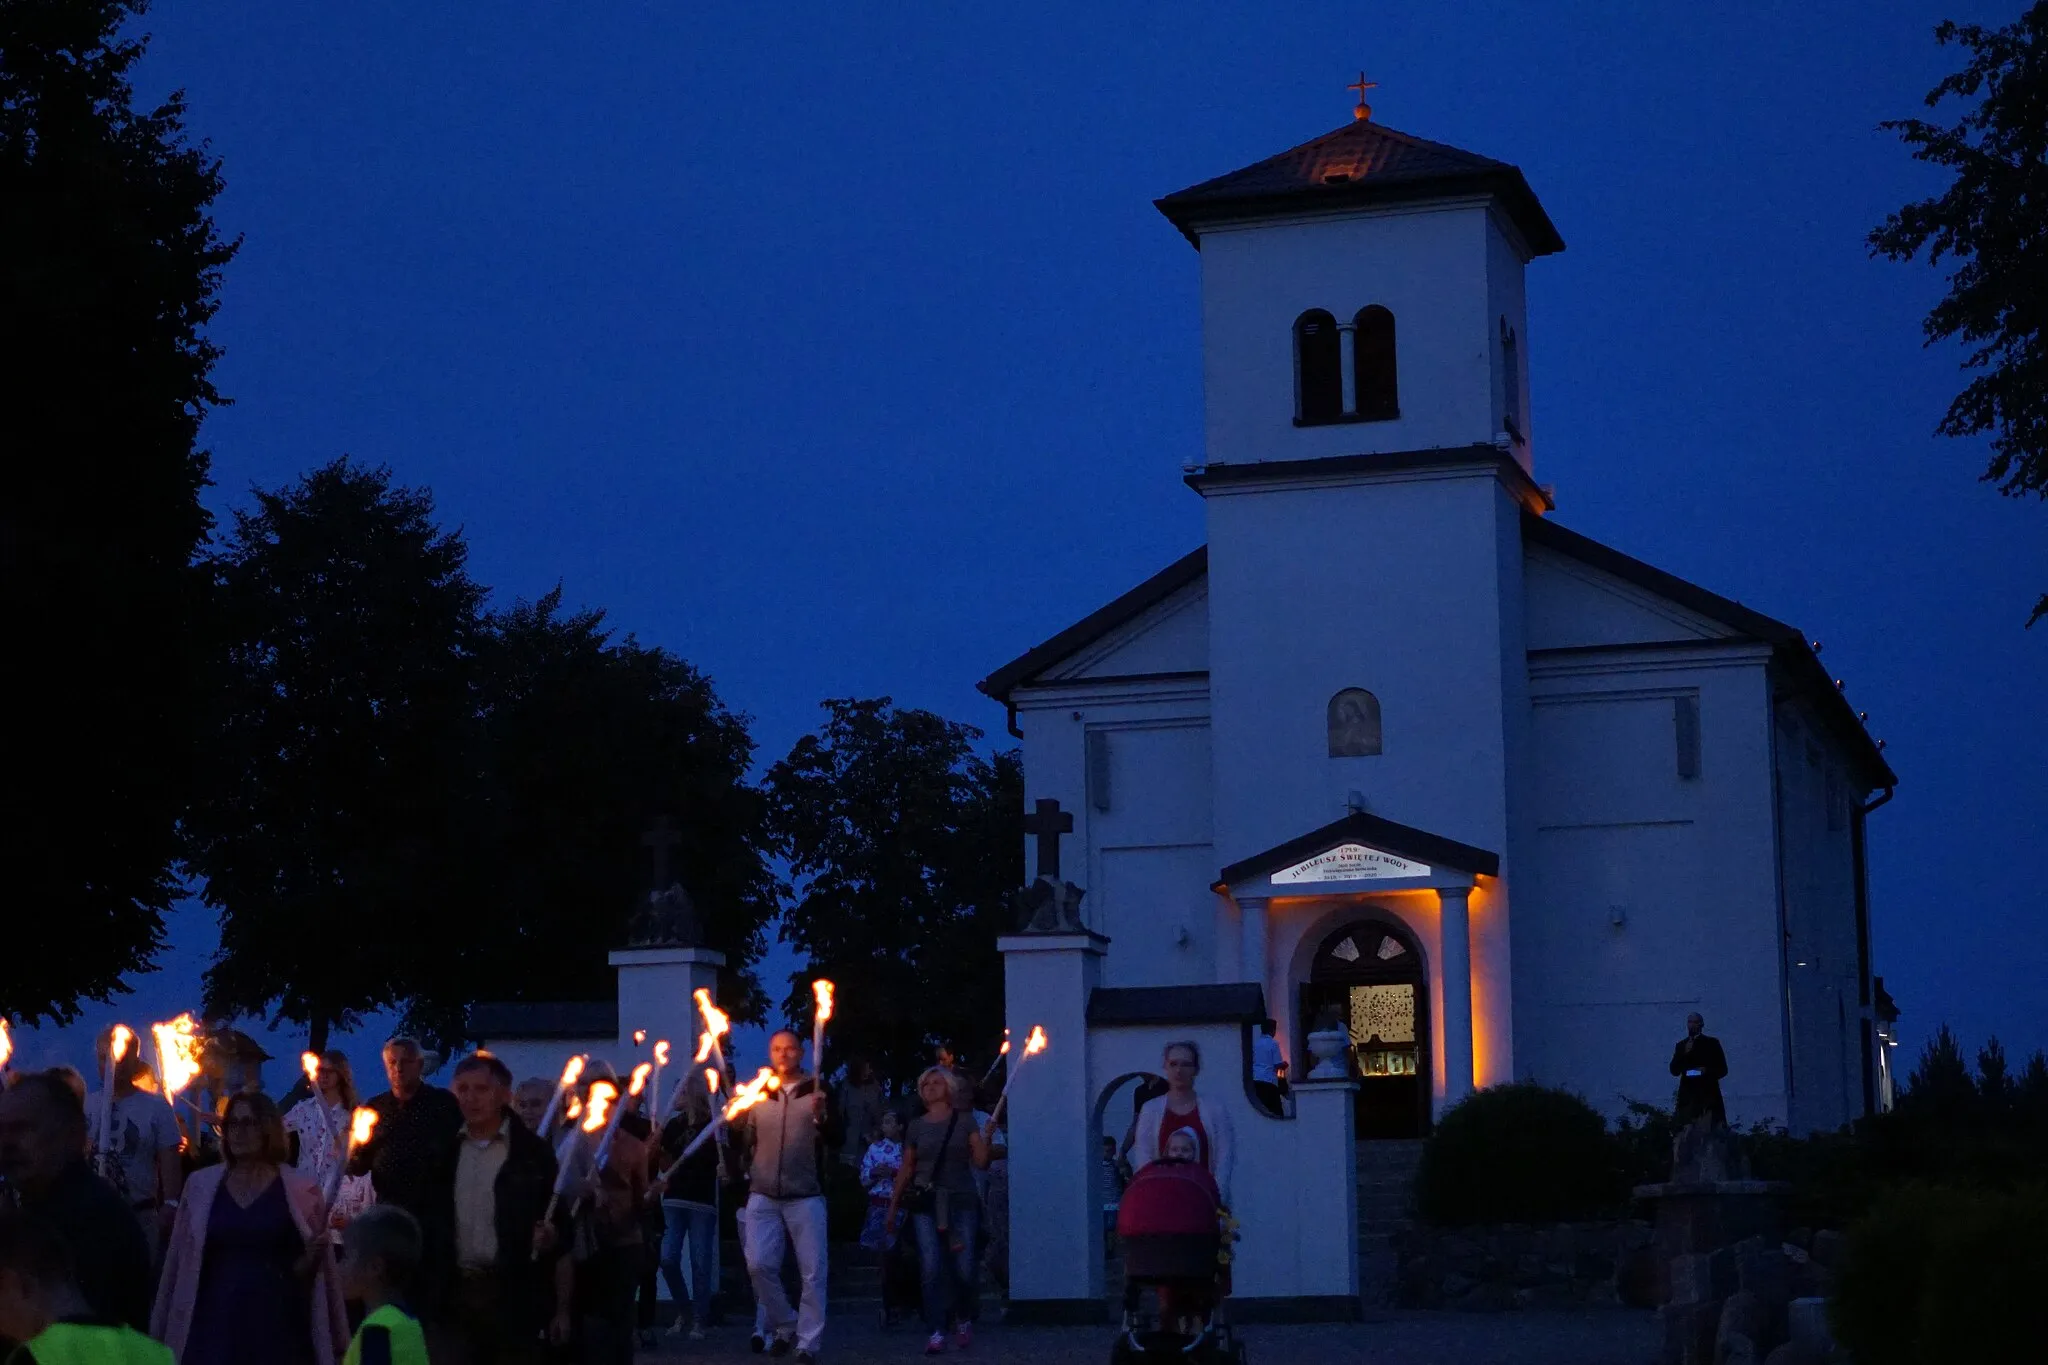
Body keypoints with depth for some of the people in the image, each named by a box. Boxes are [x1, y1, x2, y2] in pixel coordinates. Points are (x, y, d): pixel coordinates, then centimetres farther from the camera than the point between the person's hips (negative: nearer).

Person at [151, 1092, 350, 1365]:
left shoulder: (301, 1190, 1)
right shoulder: (201, 1184, 7)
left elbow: (302, 1275, 7)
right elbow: (180, 1262, 9)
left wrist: (312, 1257, -15)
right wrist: (159, 1334, 8)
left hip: (278, 1330, -1)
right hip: (215, 1327, 1)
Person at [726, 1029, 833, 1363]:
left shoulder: (817, 1092, 3)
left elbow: (834, 1138, -9)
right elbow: (743, 1145, 10)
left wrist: (821, 1117, -29)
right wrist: (736, 1123, -10)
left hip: (806, 1195, -2)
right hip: (763, 1195, 2)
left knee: (812, 1272, -3)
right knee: (759, 1265, -7)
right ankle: (785, 1326, 13)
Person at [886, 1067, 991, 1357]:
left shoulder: (964, 1120, 5)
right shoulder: (916, 1126, 9)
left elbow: (980, 1163, 0)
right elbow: (906, 1170, 13)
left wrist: (986, 1137, -17)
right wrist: (893, 1207, 10)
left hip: (961, 1202, -1)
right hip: (926, 1204, 1)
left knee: (963, 1269, -5)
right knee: (932, 1269, -11)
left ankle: (963, 1321, 21)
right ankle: (937, 1332, -8)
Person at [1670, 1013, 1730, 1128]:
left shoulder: (1712, 1043, 11)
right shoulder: (1681, 1045, 16)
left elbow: (1723, 1069, 9)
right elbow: (1674, 1071, 7)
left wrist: (1707, 1071, -10)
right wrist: (1684, 1053, -7)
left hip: (1709, 1094, -1)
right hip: (1688, 1096, 1)